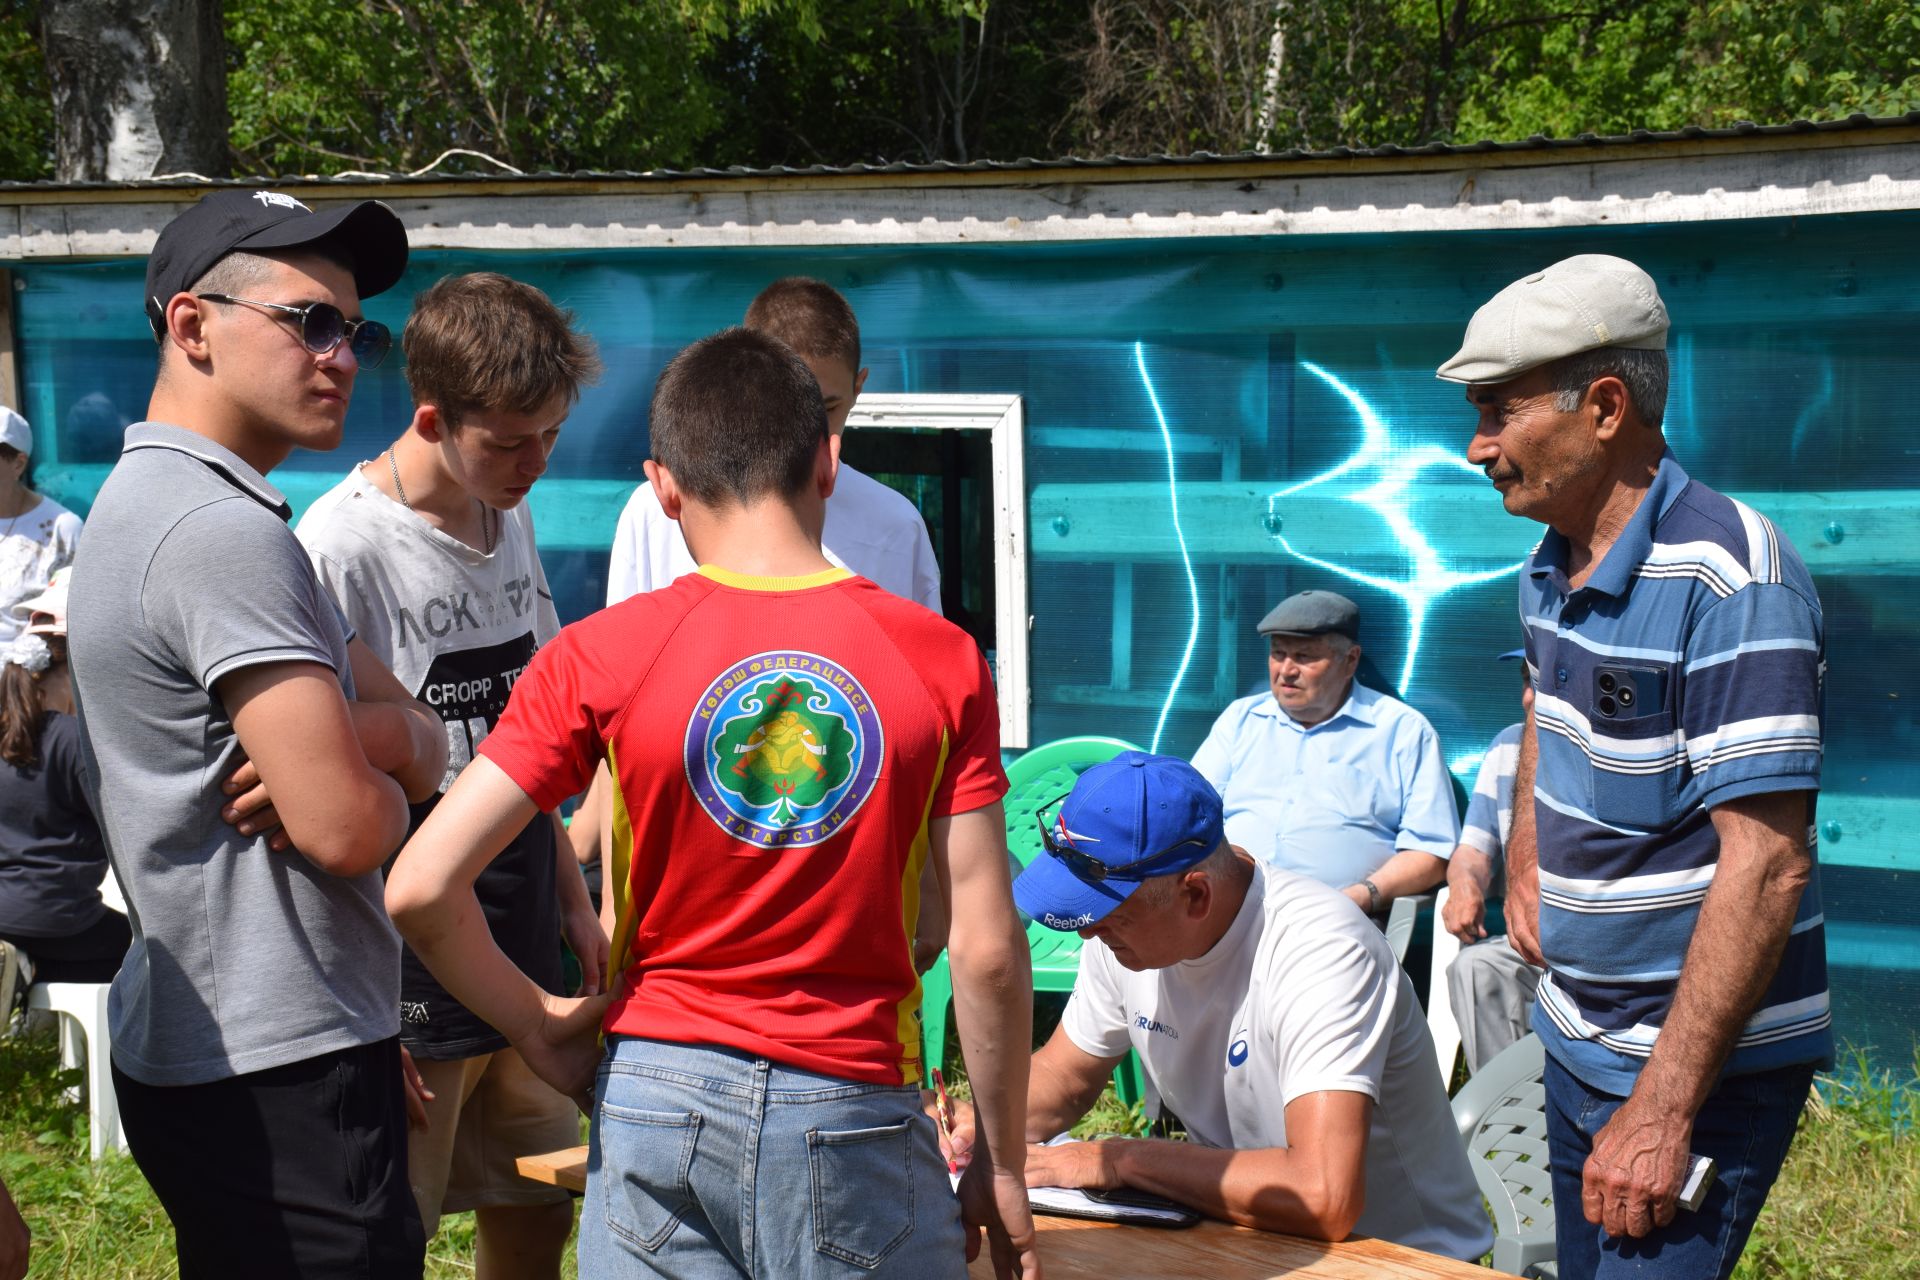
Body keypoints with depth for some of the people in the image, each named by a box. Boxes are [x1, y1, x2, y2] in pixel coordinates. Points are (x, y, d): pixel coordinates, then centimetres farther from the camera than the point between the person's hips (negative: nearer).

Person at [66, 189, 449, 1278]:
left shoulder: (152, 501, 16)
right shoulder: (224, 531, -17)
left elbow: (428, 741, 11)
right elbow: (347, 829, -23)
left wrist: (354, 738, -12)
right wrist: (379, 780, 0)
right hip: (283, 1069, -11)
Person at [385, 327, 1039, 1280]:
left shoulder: (600, 658, -5)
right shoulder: (943, 662, -4)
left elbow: (420, 889, -10)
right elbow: (988, 949, -4)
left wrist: (539, 1028, 6)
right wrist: (1003, 1165, 7)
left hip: (657, 1101, 1)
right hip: (855, 1116, 0)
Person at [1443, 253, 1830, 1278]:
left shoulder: (1729, 582, -22)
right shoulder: (1552, 564, 5)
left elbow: (1767, 866, -26)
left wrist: (1662, 1110, -27)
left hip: (1706, 1066, -8)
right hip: (1576, 1039, 8)